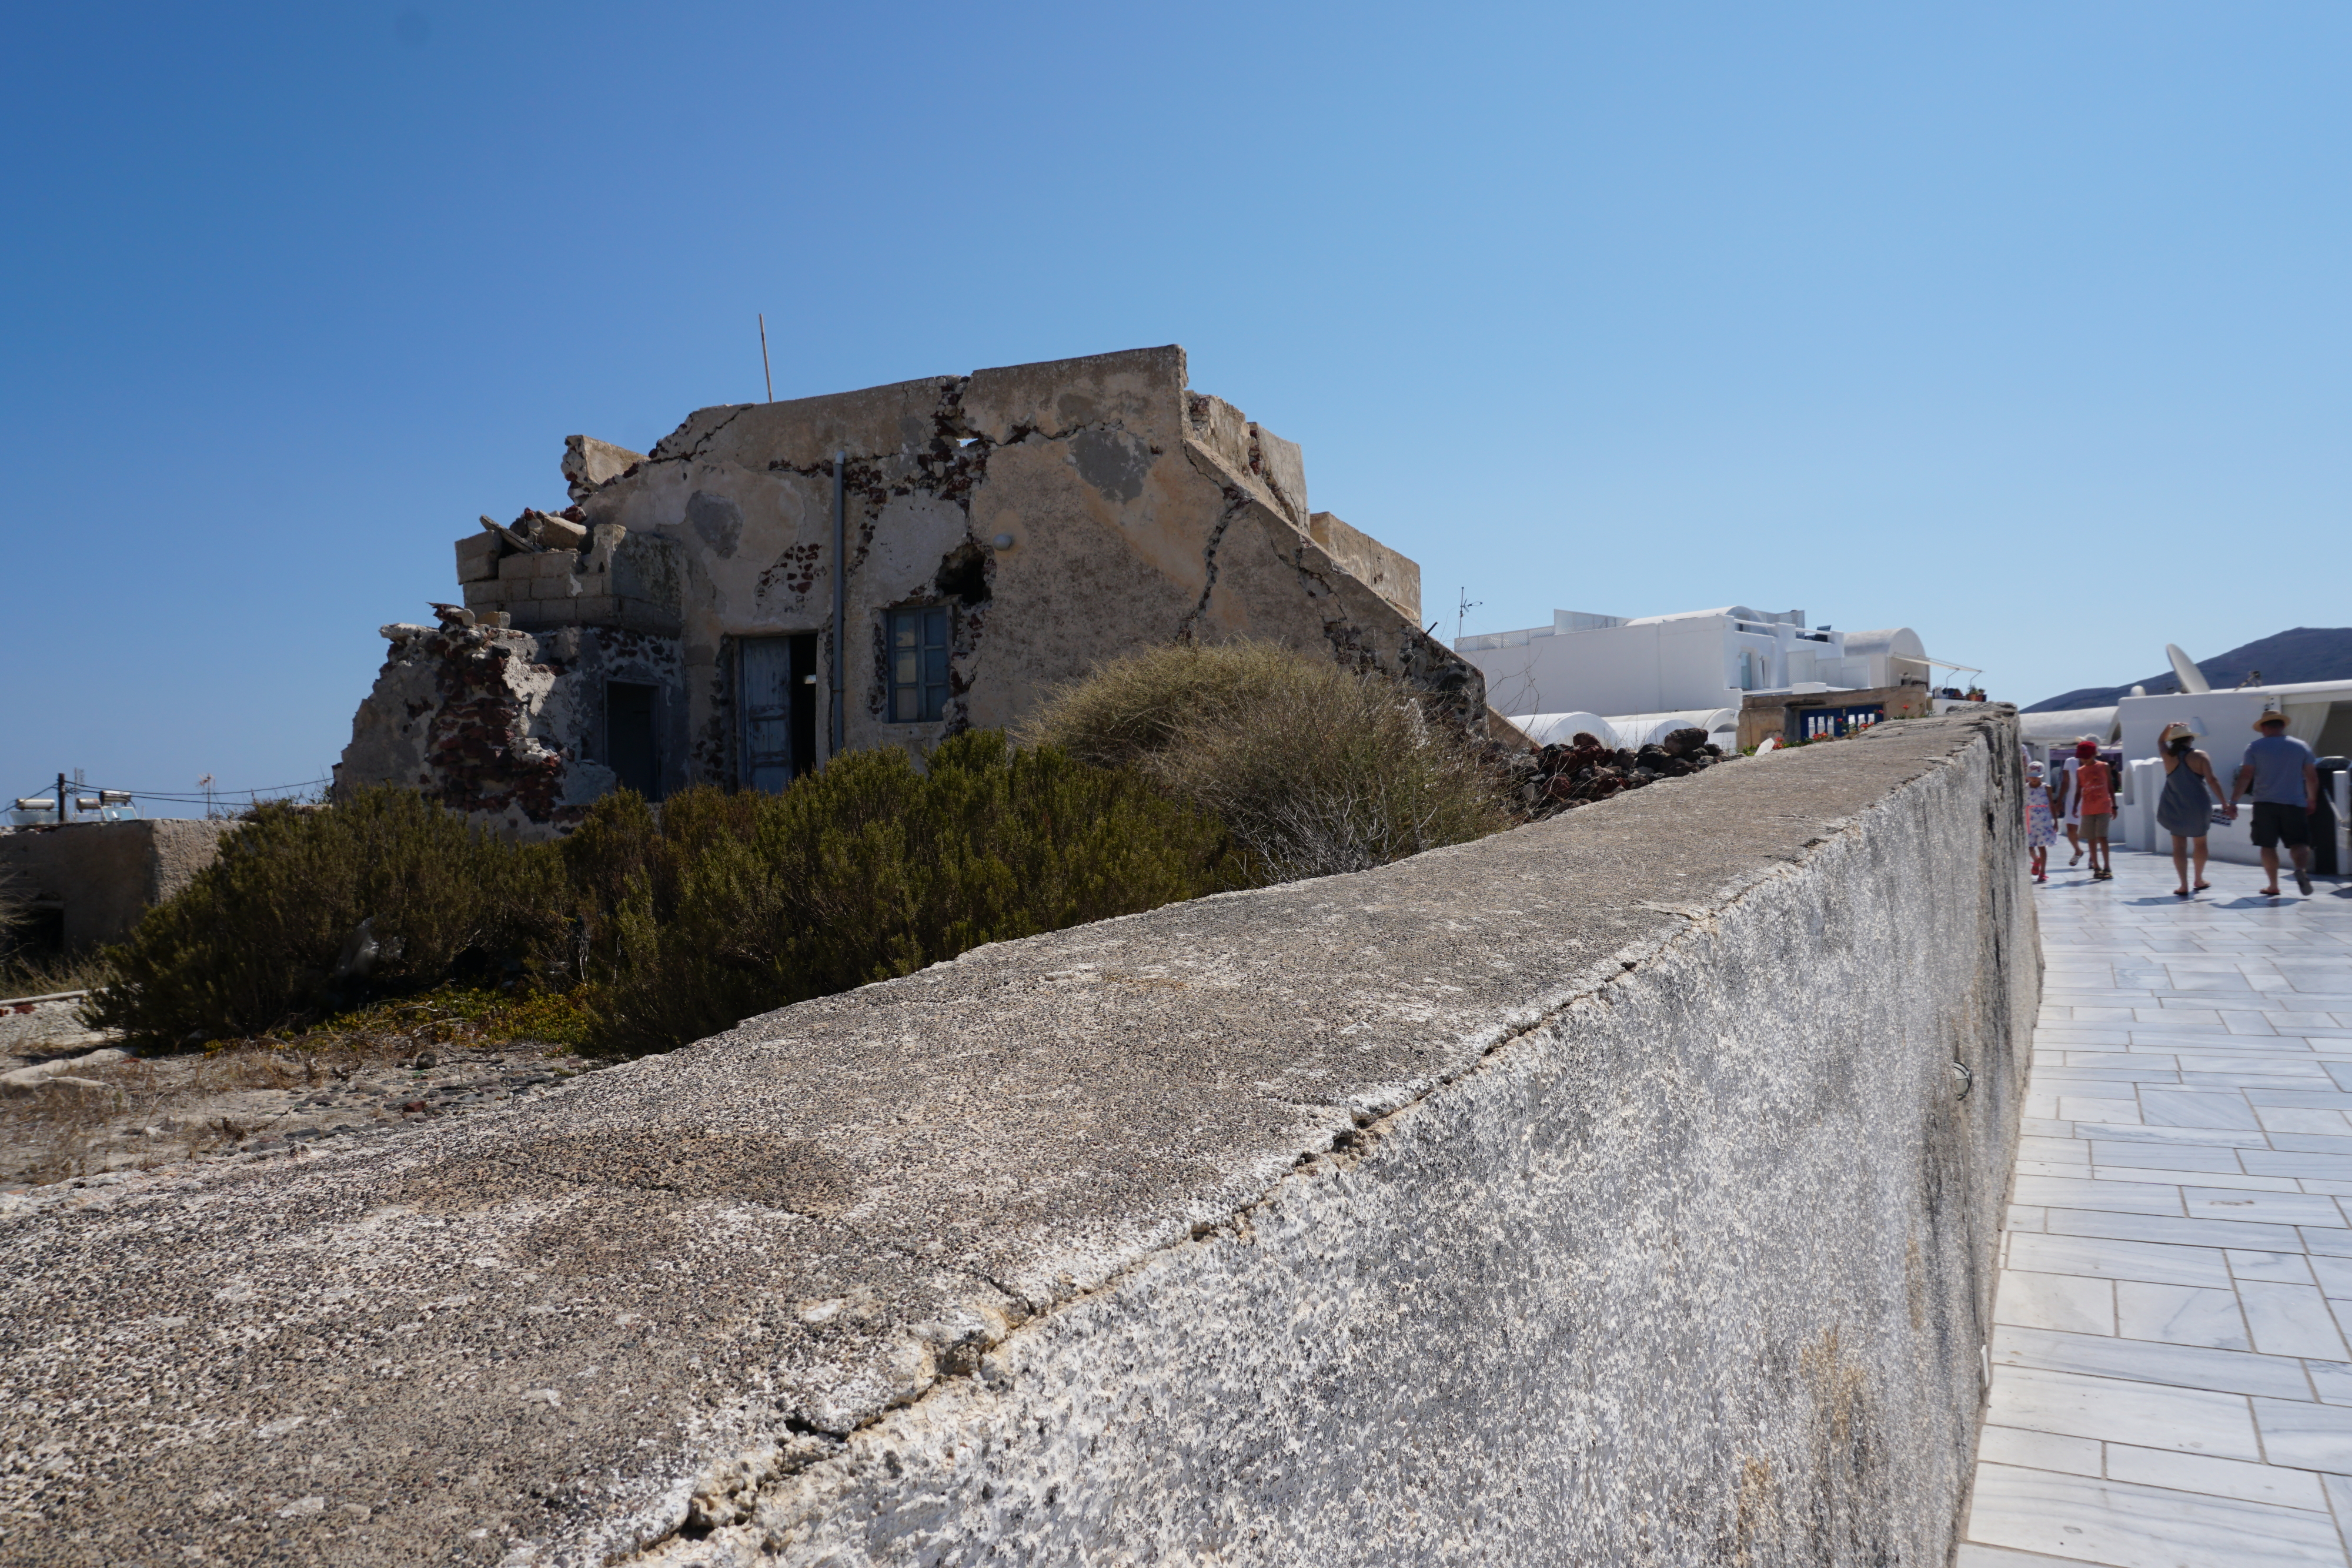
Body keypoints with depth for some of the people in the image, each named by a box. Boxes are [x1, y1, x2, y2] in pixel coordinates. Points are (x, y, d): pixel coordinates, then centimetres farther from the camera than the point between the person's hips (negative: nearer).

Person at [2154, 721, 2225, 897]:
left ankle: (2184, 885, -6)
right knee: (2200, 843, 18)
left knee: (2179, 846, 2)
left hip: (2175, 808, 1)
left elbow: (2160, 741, 23)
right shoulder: (2199, 756, -7)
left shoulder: (2168, 756, -1)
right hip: (2198, 807, -1)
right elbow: (2212, 781, -12)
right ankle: (2199, 880, 29)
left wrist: (2169, 728, 16)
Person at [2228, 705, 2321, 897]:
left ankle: (2273, 886, 8)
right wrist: (2312, 800, 24)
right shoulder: (2301, 746, 6)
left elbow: (2245, 777, -6)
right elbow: (2312, 778, 9)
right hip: (2294, 803, 1)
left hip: (2265, 803, -1)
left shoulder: (2255, 747, -1)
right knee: (2299, 842, 5)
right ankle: (2302, 869, -24)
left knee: (2268, 845, 6)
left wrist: (2233, 801, -2)